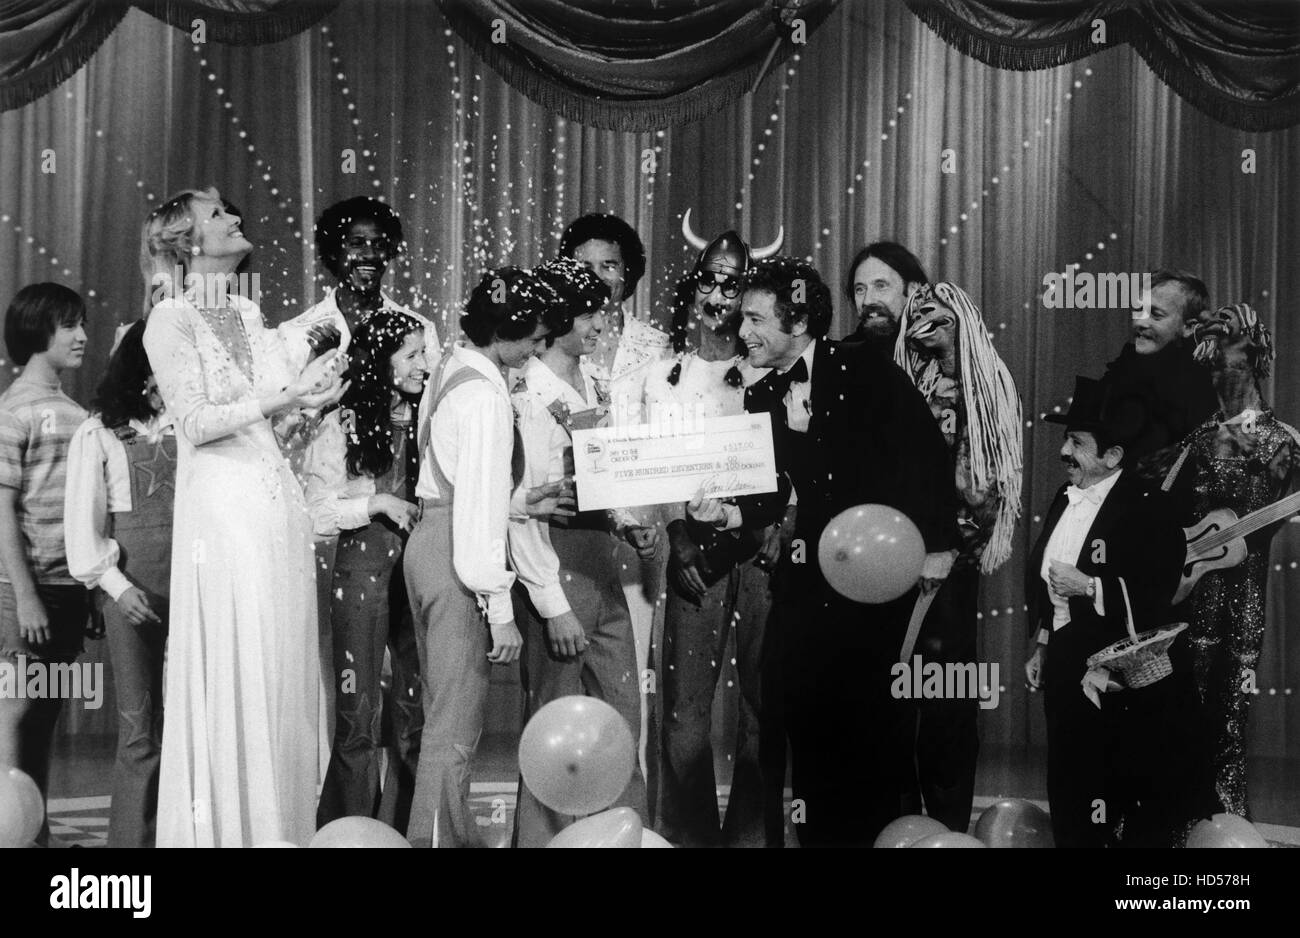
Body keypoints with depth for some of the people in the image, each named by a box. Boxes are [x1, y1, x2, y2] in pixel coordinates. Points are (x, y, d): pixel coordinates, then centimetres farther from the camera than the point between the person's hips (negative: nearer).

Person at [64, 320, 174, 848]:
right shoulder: (100, 432, 6)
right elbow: (82, 517, 3)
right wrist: (114, 581, -8)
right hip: (131, 578, -2)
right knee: (140, 723, -2)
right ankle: (133, 836, 4)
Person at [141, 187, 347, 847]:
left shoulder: (249, 315, 16)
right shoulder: (171, 319, -4)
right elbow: (196, 421, -12)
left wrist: (312, 396, -2)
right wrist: (285, 395, -16)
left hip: (279, 502, 6)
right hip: (222, 506, -6)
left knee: (284, 668, 6)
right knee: (232, 674, -4)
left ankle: (282, 827, 12)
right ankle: (225, 827, 4)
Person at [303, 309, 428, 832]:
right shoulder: (342, 427, 1)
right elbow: (313, 514, -4)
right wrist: (376, 503, -13)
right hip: (363, 572, -4)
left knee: (418, 713, 1)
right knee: (358, 716, -2)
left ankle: (404, 829, 10)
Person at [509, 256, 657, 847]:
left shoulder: (595, 380, 8)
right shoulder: (529, 395, -15)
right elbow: (520, 509, -17)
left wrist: (629, 525, 4)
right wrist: (553, 607, -18)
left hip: (602, 565, 8)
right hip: (555, 569, -8)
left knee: (622, 722, 11)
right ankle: (544, 838, 14)